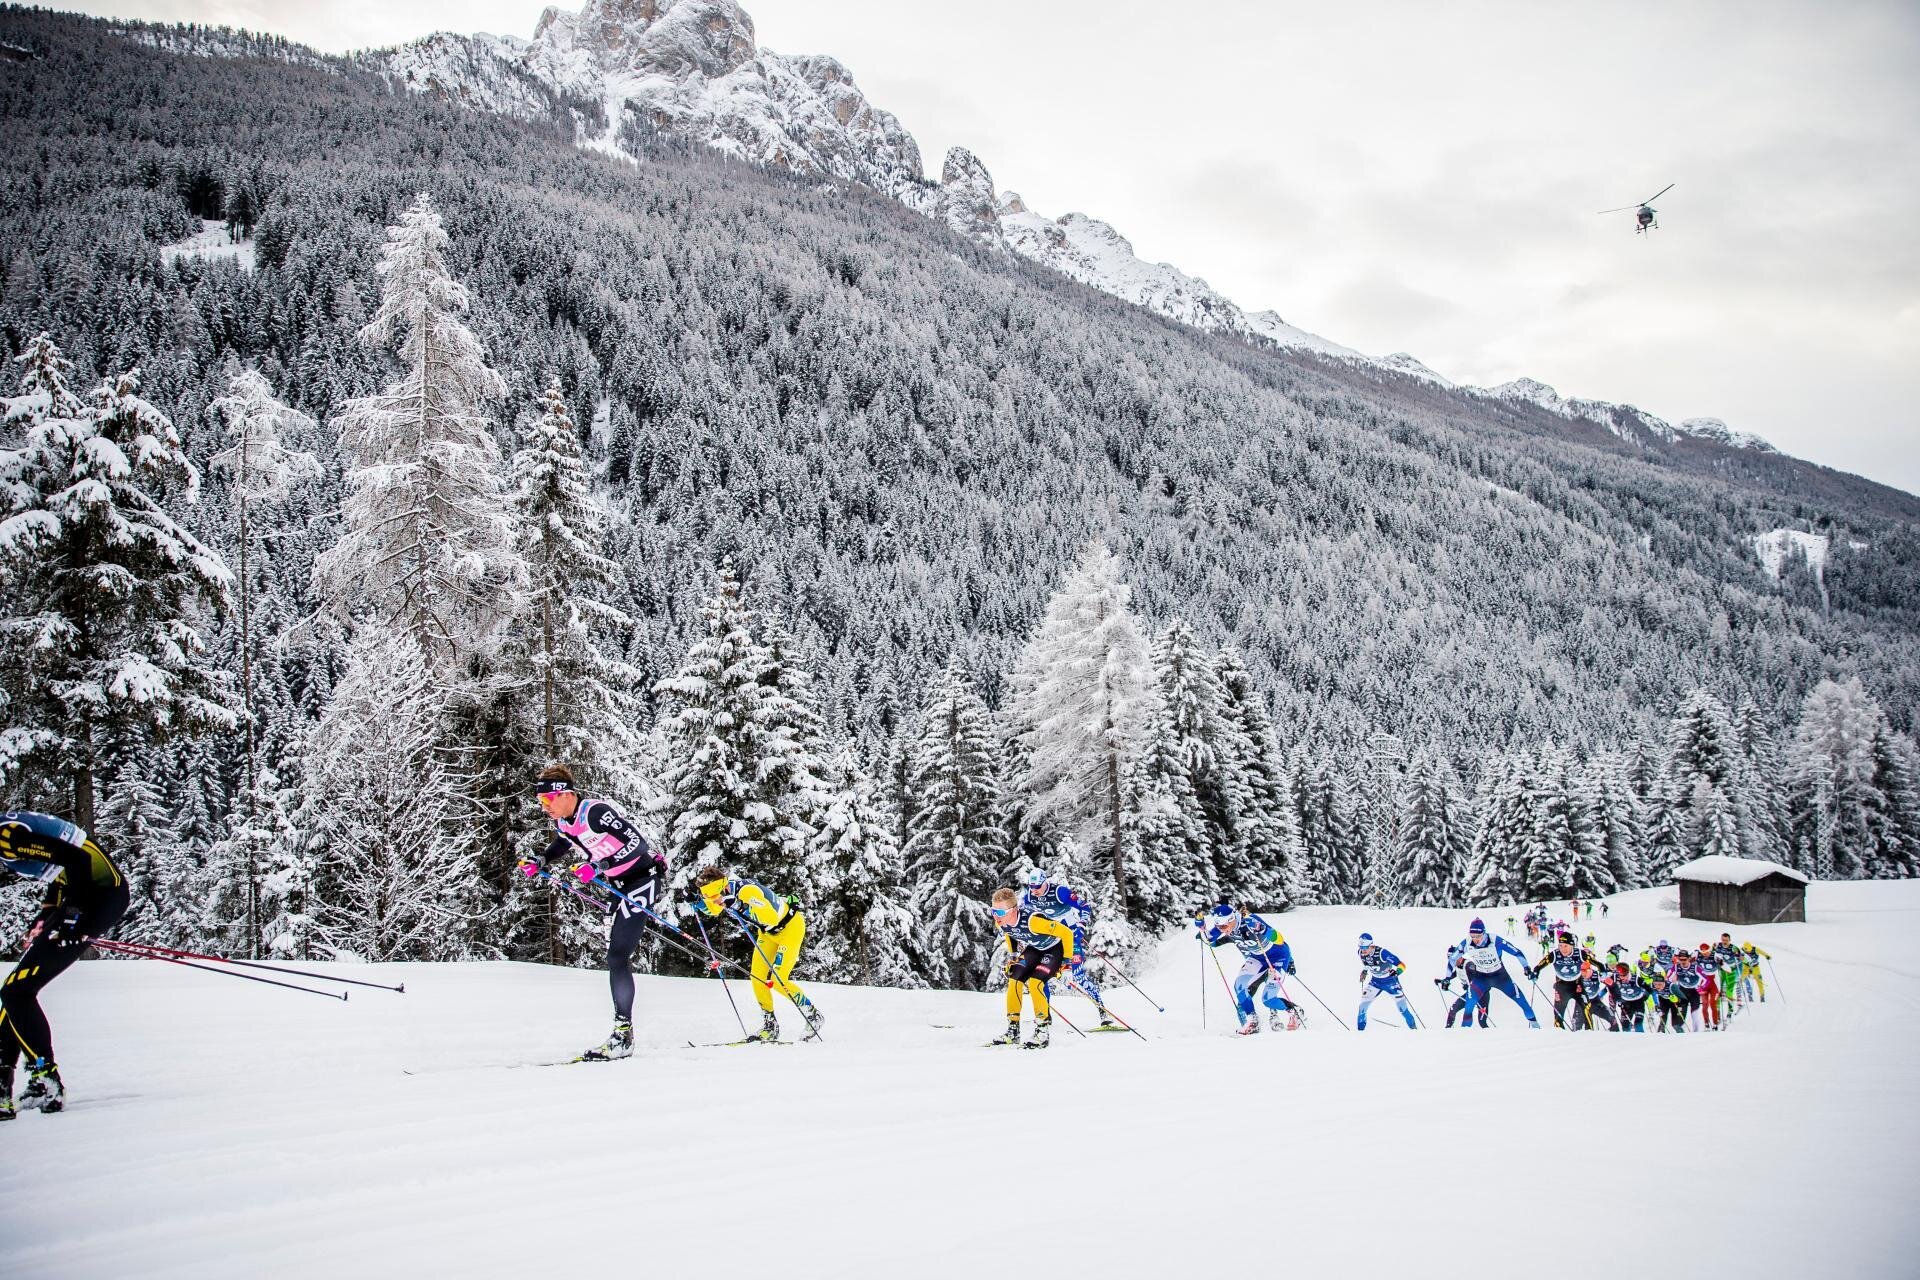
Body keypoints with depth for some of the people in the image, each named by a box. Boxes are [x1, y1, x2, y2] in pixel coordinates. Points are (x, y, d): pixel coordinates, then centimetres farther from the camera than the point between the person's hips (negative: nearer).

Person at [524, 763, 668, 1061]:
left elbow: (637, 842, -28)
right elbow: (561, 845, 26)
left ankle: (623, 1035, -14)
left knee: (617, 956, -16)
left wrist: (600, 866, -33)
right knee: (615, 957, 10)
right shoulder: (563, 824, 2)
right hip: (616, 886, 9)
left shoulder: (596, 811, -25)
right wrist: (539, 861, 10)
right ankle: (622, 1034, 17)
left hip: (643, 877, -9)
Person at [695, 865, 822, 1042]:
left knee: (777, 980, -14)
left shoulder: (748, 891, -37)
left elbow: (771, 919, -44)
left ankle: (813, 1015, 3)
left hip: (790, 926, -8)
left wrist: (744, 907, -48)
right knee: (758, 978, 0)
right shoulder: (725, 892, -13)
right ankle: (770, 1026, 14)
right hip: (768, 931, 8)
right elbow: (712, 909, 10)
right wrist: (700, 902, -11)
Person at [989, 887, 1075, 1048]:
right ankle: (1012, 1032, 5)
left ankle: (1043, 1031, -10)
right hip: (1034, 948, 7)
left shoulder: (1032, 920, -41)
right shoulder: (1001, 923, -19)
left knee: (1034, 983, -23)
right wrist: (1012, 955, 9)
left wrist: (1066, 960, -22)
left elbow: (1066, 933, -31)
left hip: (1055, 947, -7)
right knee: (1014, 980, -7)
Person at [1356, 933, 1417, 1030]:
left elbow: (1402, 965, -31)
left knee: (1403, 1008, -5)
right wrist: (1364, 972, 1)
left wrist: (1396, 972, -47)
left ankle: (1412, 1026, 14)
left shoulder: (1382, 953, -33)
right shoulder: (1361, 953, -16)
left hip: (1390, 981, -4)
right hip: (1375, 981, 4)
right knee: (1364, 1003, -3)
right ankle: (1360, 1028, 14)